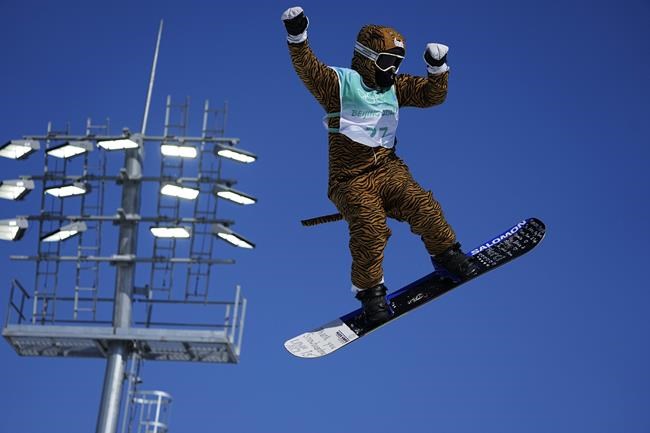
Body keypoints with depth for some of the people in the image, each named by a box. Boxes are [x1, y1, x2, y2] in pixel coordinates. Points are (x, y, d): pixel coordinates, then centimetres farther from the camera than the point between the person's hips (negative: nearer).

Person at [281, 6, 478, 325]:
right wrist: (297, 38, -35)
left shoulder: (395, 87, 14)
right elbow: (308, 69, -19)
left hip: (388, 168, 4)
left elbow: (431, 95, 13)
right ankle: (370, 290, -2)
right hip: (351, 179, -4)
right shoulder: (339, 83, -4)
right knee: (370, 229, -23)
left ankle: (446, 253, 6)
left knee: (422, 206, -19)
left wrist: (438, 69, -6)